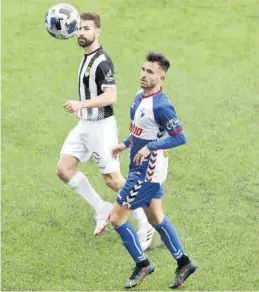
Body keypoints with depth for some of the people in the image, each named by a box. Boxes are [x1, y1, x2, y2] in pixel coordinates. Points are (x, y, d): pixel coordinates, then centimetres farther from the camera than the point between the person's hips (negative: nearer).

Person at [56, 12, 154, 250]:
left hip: (101, 126, -9)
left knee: (113, 179, -5)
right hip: (84, 125, 9)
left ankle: (145, 226, 9)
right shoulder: (87, 58, 10)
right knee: (64, 169, 2)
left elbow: (111, 96, -27)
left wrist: (81, 104, -34)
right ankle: (102, 209, 13)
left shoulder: (102, 62, -19)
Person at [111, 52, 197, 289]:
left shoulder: (161, 106, -24)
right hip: (142, 169, 10)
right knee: (156, 218, 19)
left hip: (147, 172, -9)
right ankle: (183, 263, 30)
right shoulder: (140, 98, 5)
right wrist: (125, 145, 17)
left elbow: (180, 137, -25)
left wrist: (150, 147, -29)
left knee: (117, 218, -3)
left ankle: (142, 264, 12)